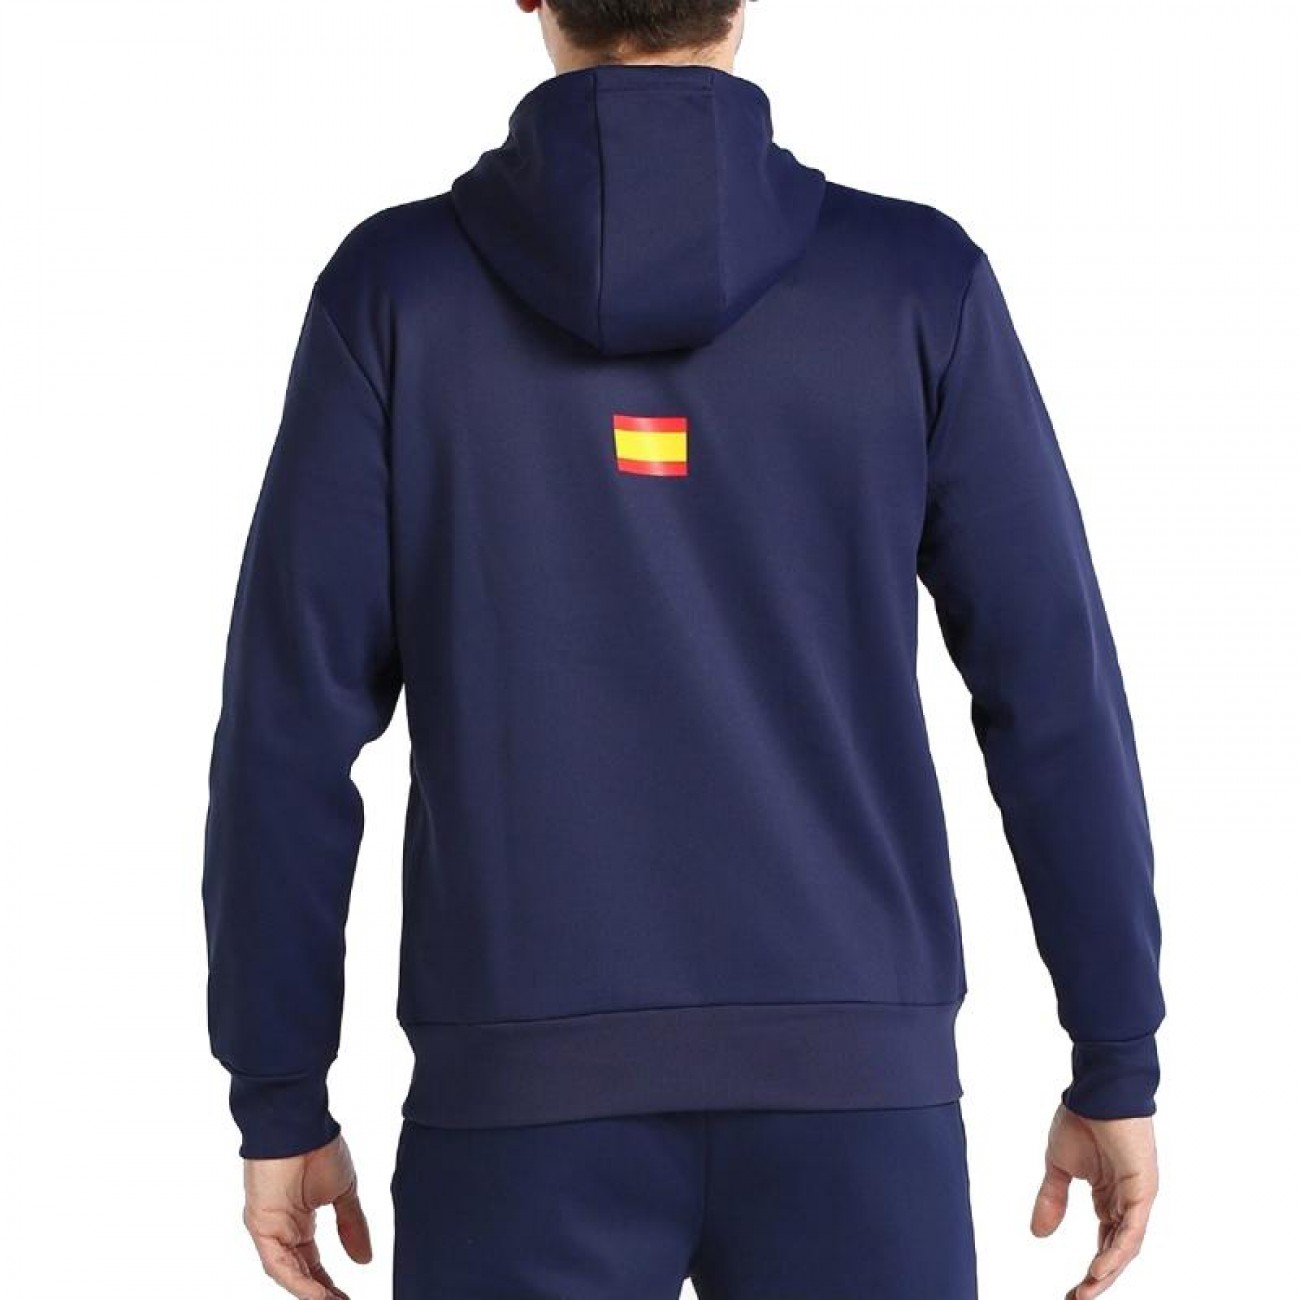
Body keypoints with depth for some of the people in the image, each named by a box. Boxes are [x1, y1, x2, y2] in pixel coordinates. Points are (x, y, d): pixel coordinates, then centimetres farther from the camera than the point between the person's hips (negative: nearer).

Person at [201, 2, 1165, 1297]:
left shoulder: (393, 285, -2)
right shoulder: (921, 280, -1)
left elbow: (290, 721, -4)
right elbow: (1055, 698, -2)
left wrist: (276, 1105, 5)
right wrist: (1119, 1067, 8)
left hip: (535, 1095, 0)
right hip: (839, 1085, 1)